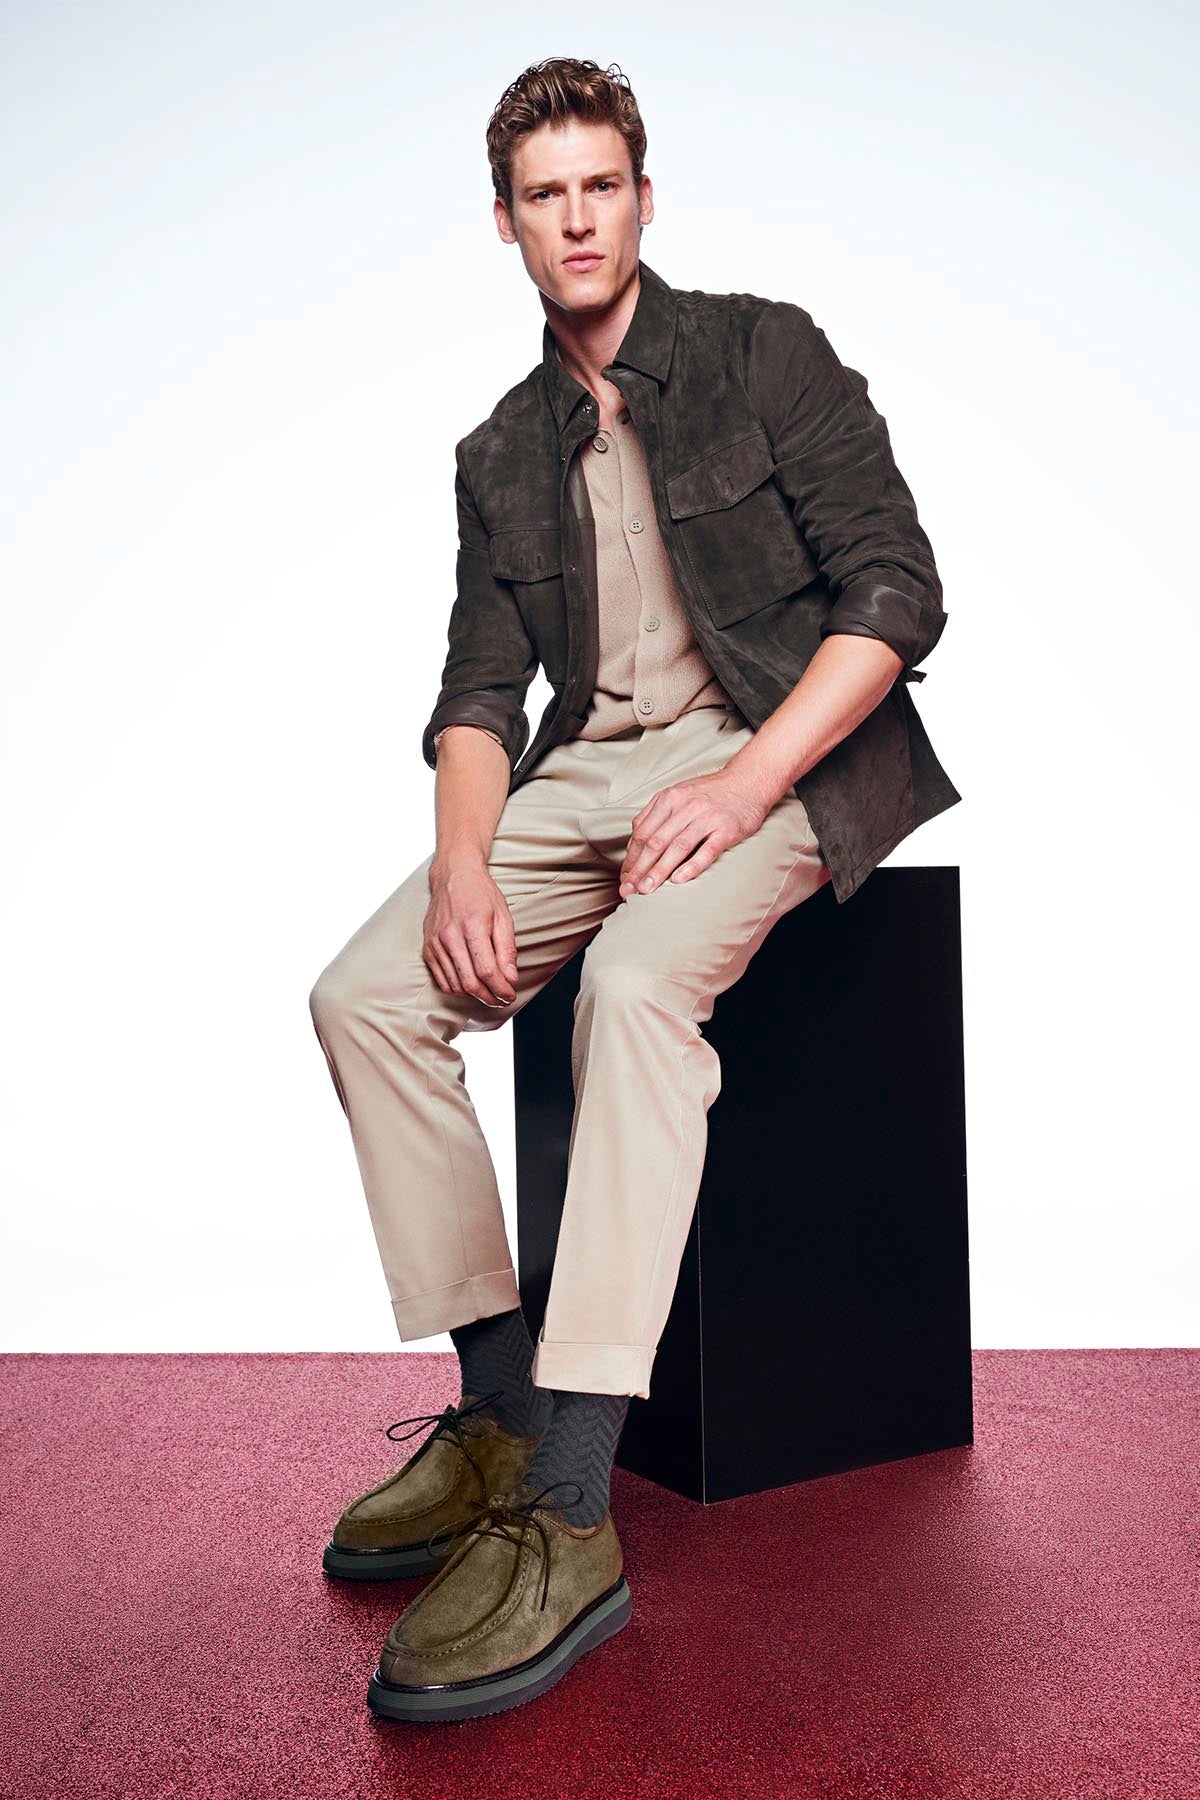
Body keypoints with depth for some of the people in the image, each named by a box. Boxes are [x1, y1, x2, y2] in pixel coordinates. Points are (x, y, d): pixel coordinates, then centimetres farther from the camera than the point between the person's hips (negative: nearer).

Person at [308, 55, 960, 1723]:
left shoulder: (764, 352, 4)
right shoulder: (502, 454, 18)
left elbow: (897, 590, -6)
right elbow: (480, 685, 11)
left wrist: (747, 779, -19)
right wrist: (464, 856, -10)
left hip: (774, 755, -5)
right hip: (582, 776, 6)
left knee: (639, 975, -35)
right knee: (365, 992, -15)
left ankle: (567, 1519, -34)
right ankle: (501, 1408, -6)